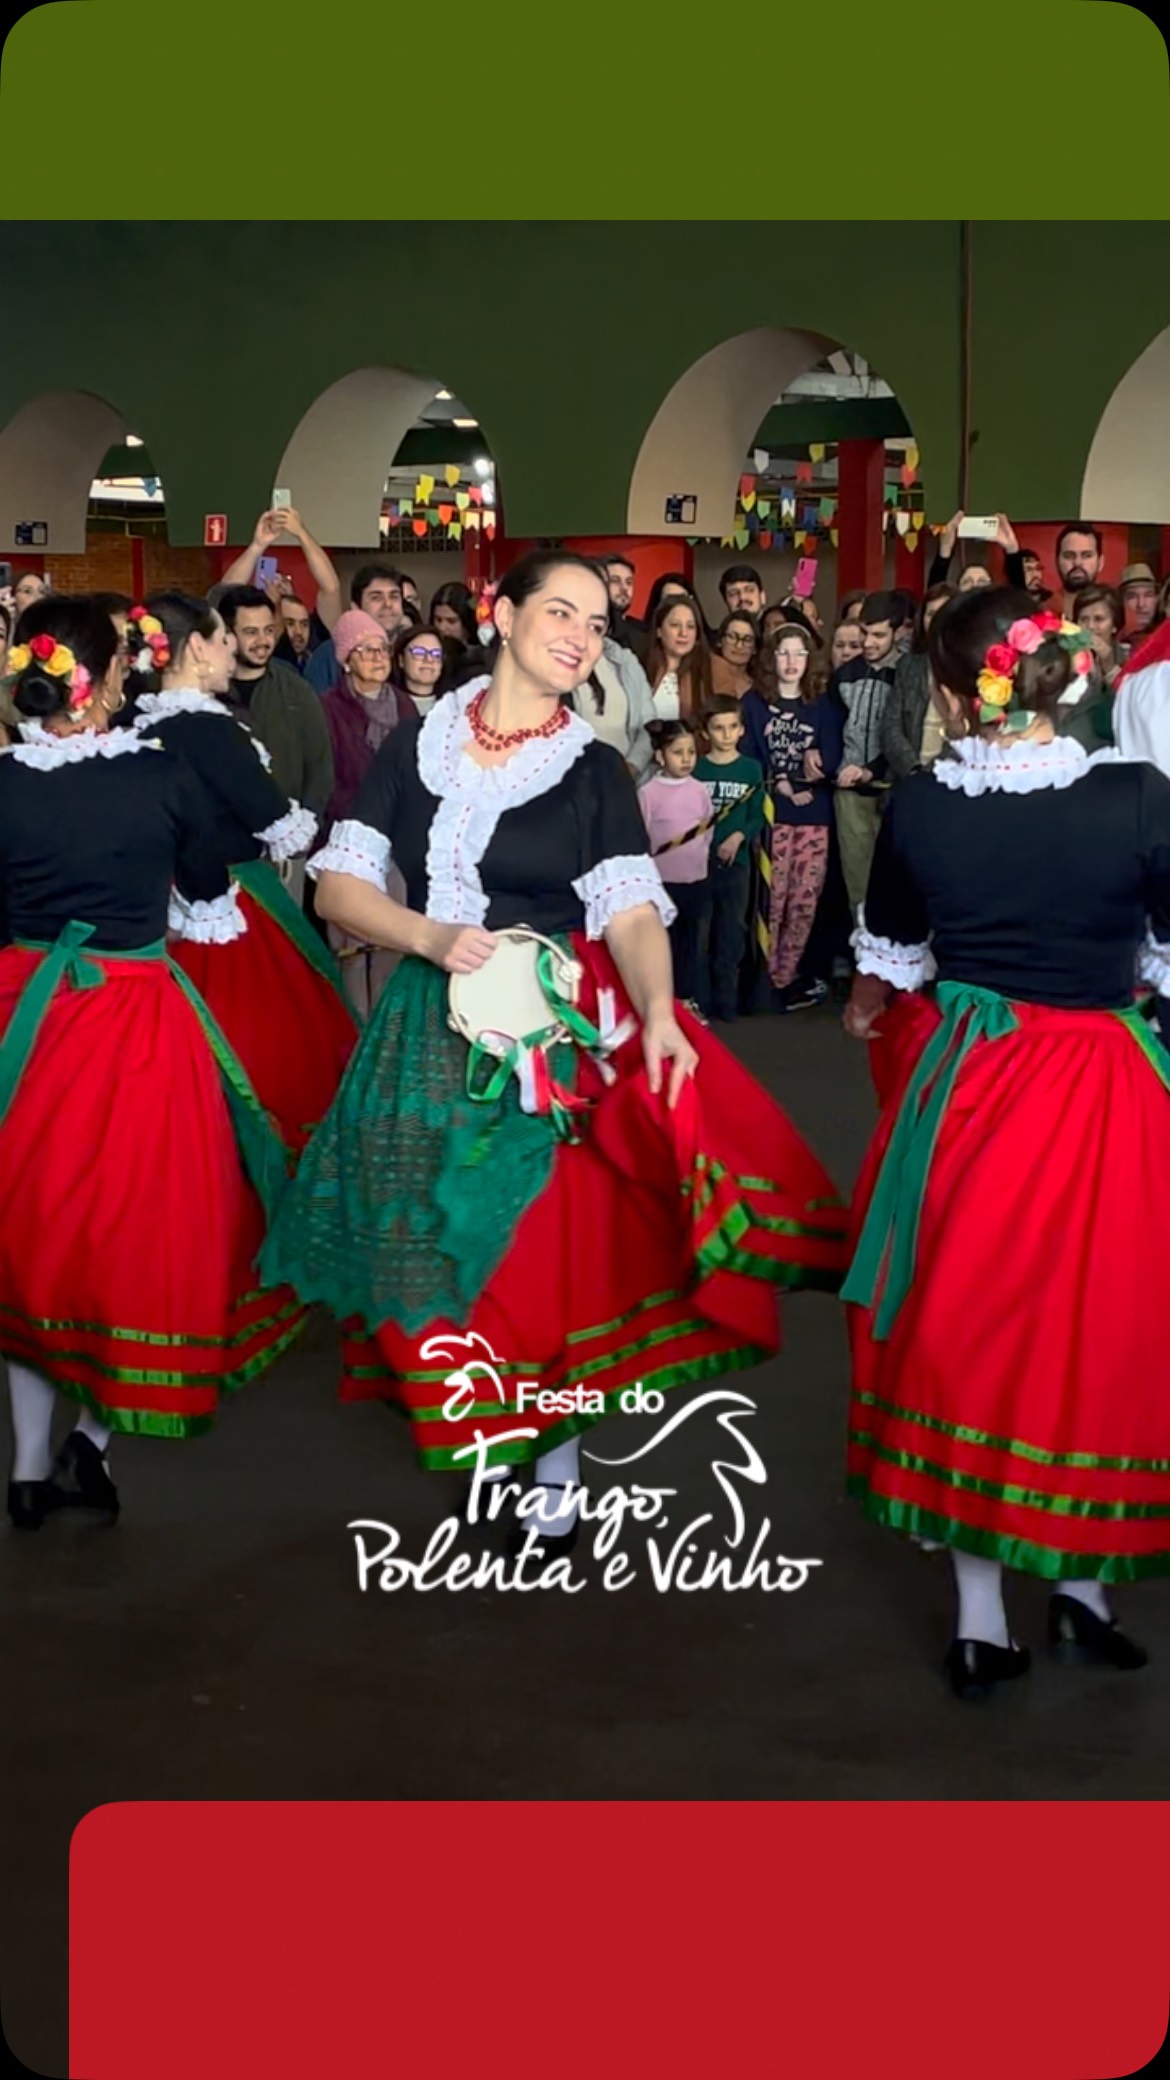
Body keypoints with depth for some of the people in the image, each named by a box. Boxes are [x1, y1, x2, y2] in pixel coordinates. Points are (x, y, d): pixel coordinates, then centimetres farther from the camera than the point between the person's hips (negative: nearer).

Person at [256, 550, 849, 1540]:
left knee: (560, 1236, -1)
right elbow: (339, 885, -1)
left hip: (563, 1024, -1)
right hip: (438, 1026, 2)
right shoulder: (418, 743, 2)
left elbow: (631, 907, -13)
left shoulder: (595, 768, -1)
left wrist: (658, 1009, -31)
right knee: (443, 1238, 7)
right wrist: (430, 937, -19)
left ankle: (558, 1456, 17)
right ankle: (477, 1428, 27)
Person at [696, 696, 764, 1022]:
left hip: (736, 860, 0)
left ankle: (726, 1001, 12)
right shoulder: (695, 768, 3)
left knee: (731, 933, 4)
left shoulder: (751, 769, 4)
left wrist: (739, 836, -15)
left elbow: (757, 816, 2)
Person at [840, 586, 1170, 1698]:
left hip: (963, 1083, 2)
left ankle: (980, 1619, 22)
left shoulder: (918, 803, -6)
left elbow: (891, 952, 12)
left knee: (966, 1324, 14)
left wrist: (868, 1005, 34)